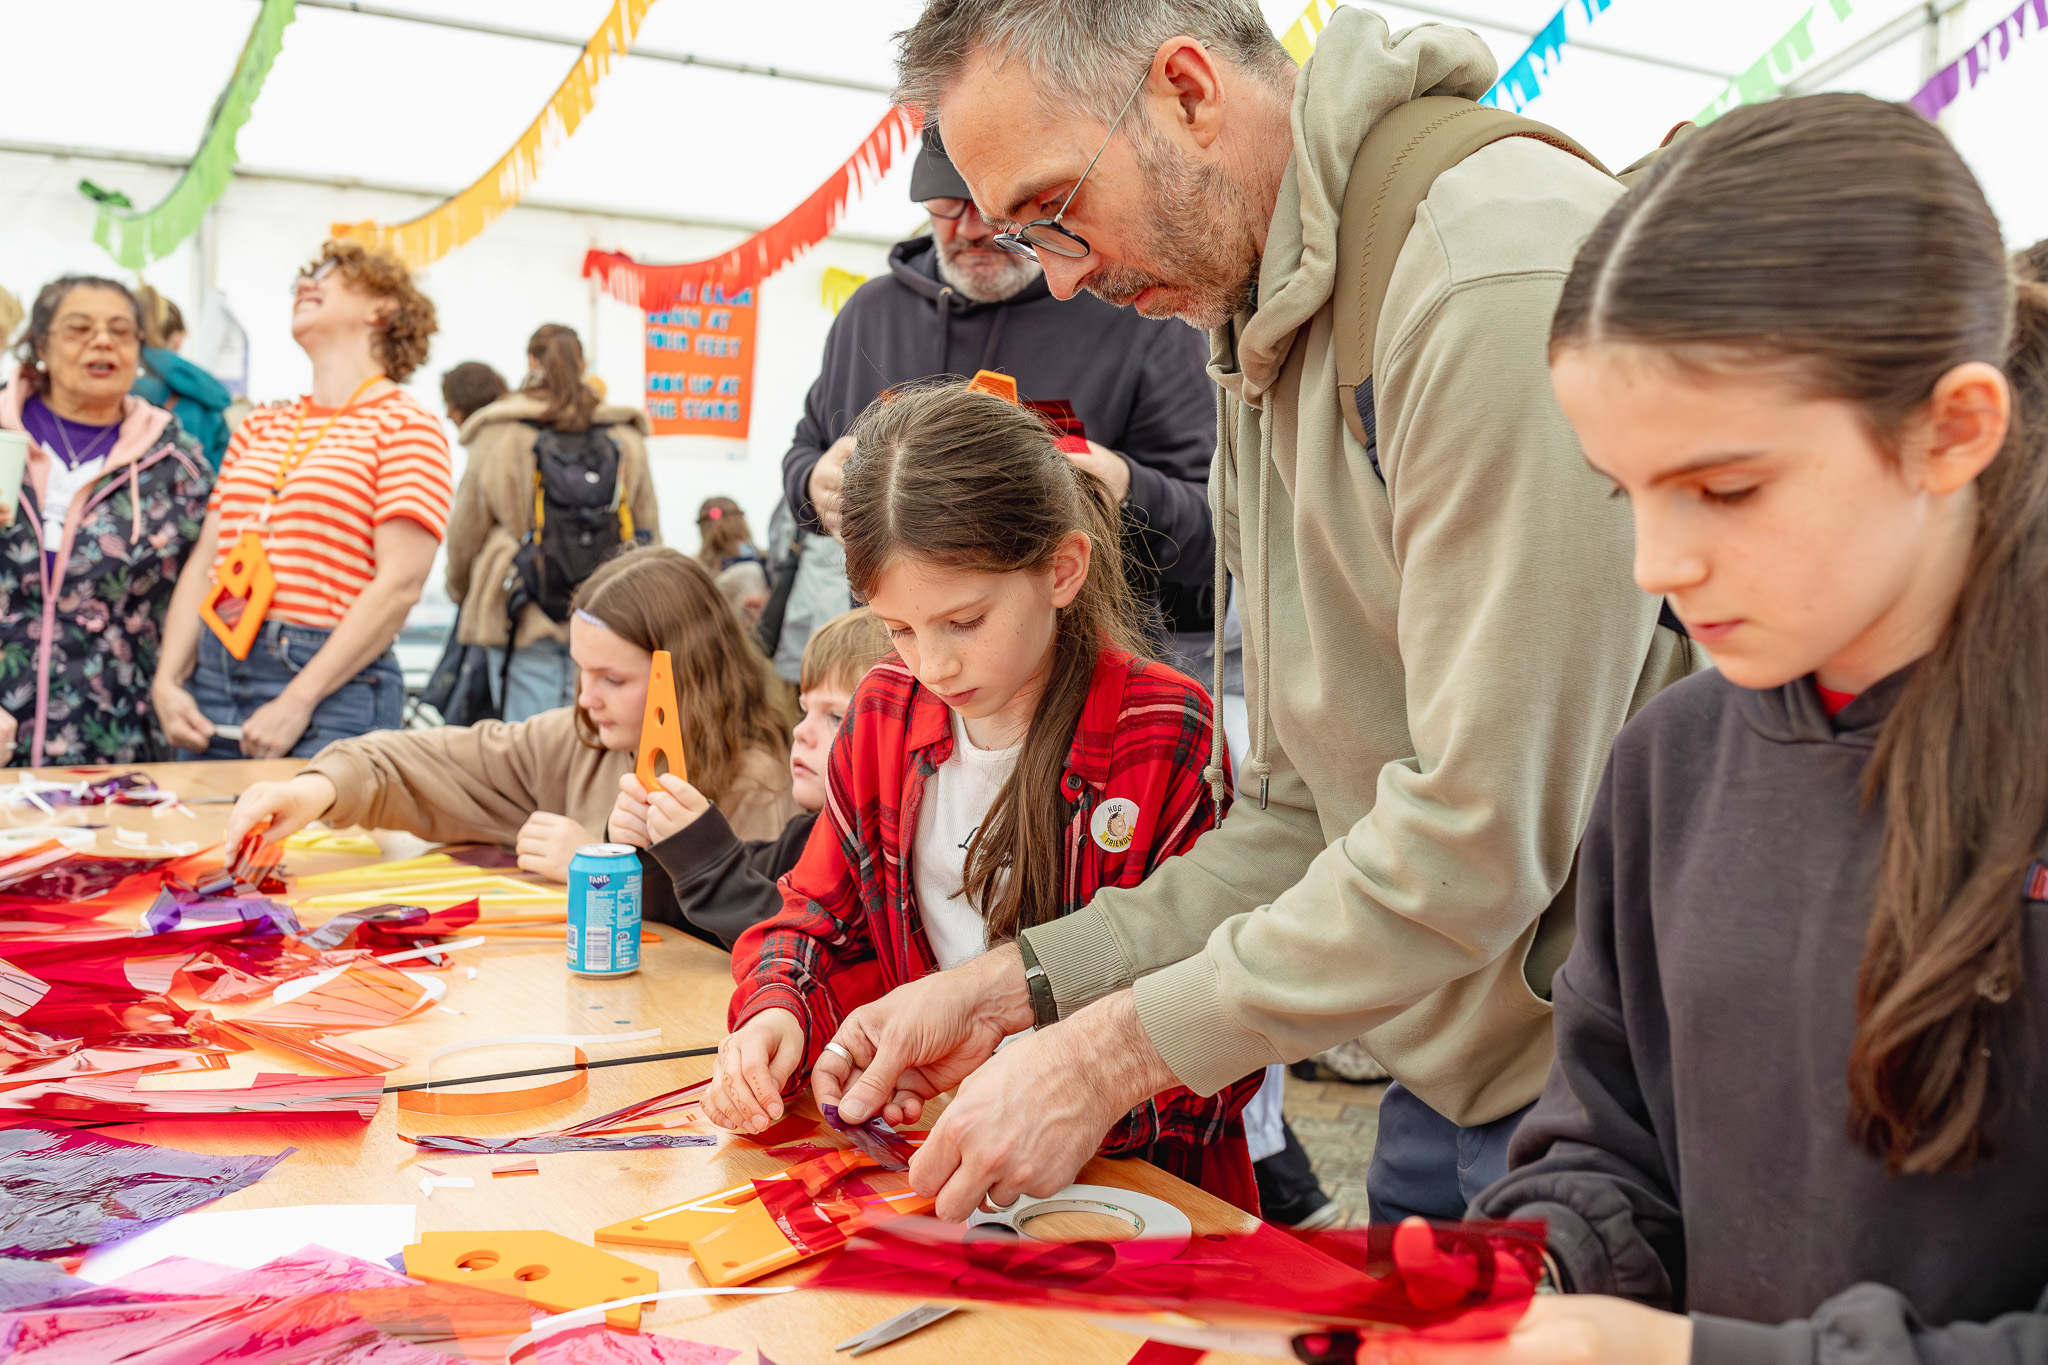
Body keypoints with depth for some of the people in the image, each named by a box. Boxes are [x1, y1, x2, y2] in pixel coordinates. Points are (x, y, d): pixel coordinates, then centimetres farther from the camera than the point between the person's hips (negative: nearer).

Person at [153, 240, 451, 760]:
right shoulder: (259, 427, 17)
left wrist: (297, 702, -16)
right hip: (216, 673, 6)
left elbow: (400, 584, -13)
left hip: (332, 685, -6)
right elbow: (204, 561, 14)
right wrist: (167, 682, 2)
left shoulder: (405, 426, -3)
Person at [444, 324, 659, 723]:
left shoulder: (498, 436, 0)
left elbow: (464, 531, 8)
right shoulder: (626, 438, 5)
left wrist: (460, 590, 26)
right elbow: (650, 536, 11)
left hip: (524, 619, -2)